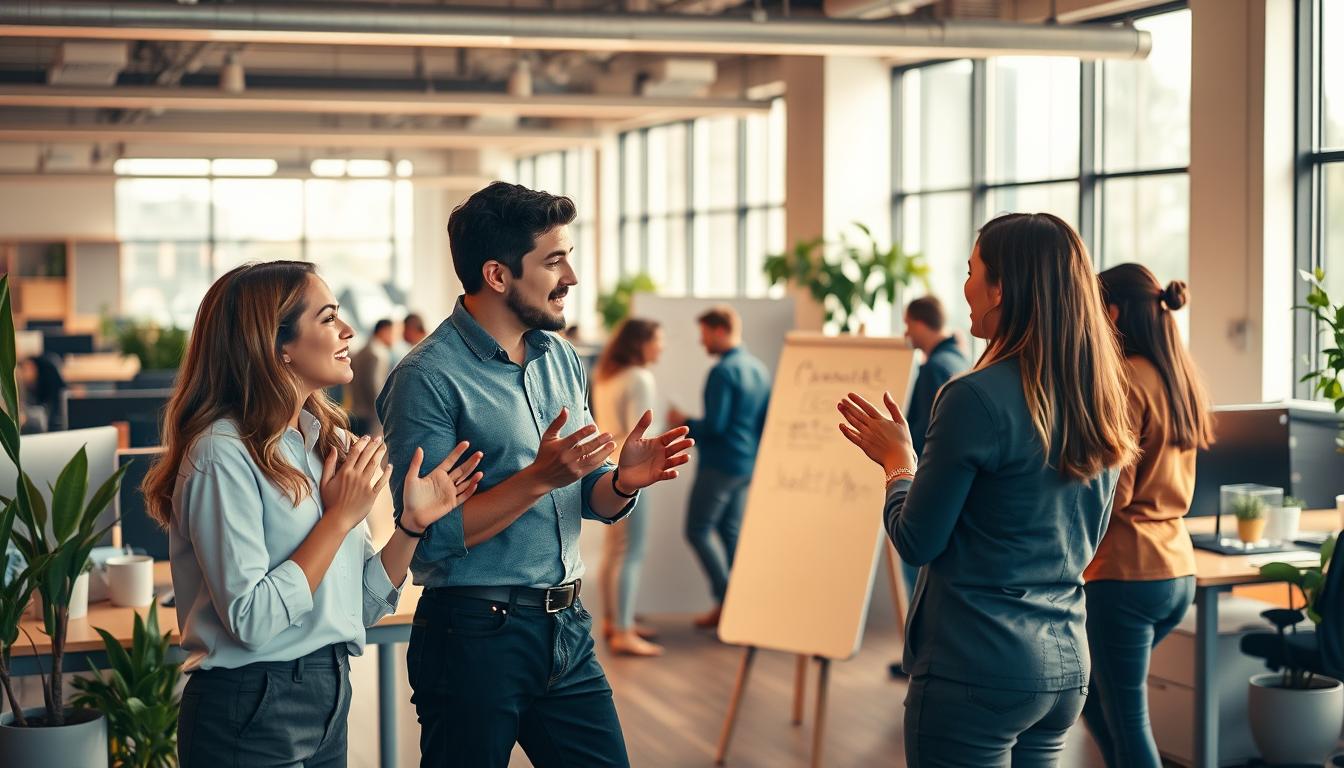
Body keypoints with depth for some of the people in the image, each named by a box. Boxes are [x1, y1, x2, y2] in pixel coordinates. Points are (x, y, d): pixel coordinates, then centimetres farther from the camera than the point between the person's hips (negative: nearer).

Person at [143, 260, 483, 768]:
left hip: (327, 703, 8)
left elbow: (361, 607, 8)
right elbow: (252, 621, -23)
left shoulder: (327, 441, 8)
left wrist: (413, 524, -6)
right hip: (252, 718, -8)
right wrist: (340, 517, -17)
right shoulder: (224, 453, -16)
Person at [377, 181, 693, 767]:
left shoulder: (561, 357, 9)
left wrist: (622, 481, -9)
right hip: (476, 637, -7)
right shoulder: (428, 377, -14)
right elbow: (429, 536, -19)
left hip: (566, 630, 7)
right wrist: (540, 478, -25)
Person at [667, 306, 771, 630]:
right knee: (730, 532, 13)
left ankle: (726, 599, -7)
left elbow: (714, 425, -21)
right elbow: (766, 420, 15)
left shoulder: (723, 372, -16)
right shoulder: (759, 369, 10)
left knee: (698, 530, -1)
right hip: (748, 465, 9)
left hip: (720, 464, -9)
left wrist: (684, 422, -5)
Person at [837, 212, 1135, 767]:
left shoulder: (978, 398, -17)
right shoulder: (1099, 405, 6)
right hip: (1065, 666, 8)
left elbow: (917, 543, -11)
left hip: (977, 671, -8)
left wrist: (899, 462, 6)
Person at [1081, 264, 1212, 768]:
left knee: (1126, 720, 0)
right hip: (1177, 569, 9)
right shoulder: (1180, 377, 11)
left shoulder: (1125, 378, -13)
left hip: (1126, 572, -9)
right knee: (1092, 690, 23)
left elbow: (1112, 494, -17)